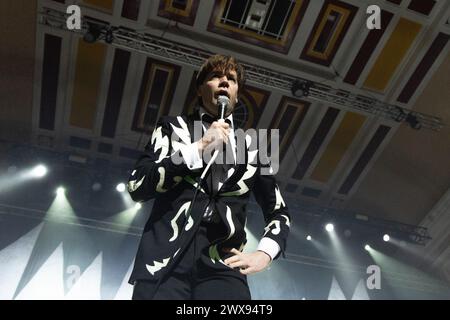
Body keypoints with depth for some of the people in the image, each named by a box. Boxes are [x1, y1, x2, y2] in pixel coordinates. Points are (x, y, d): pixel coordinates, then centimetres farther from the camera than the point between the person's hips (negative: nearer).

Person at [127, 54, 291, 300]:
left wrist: (263, 254, 2)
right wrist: (199, 147, -6)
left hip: (223, 265, 2)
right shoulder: (173, 127, 13)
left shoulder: (252, 146, 16)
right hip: (165, 260, -1)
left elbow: (279, 212, 20)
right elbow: (137, 186, -1)